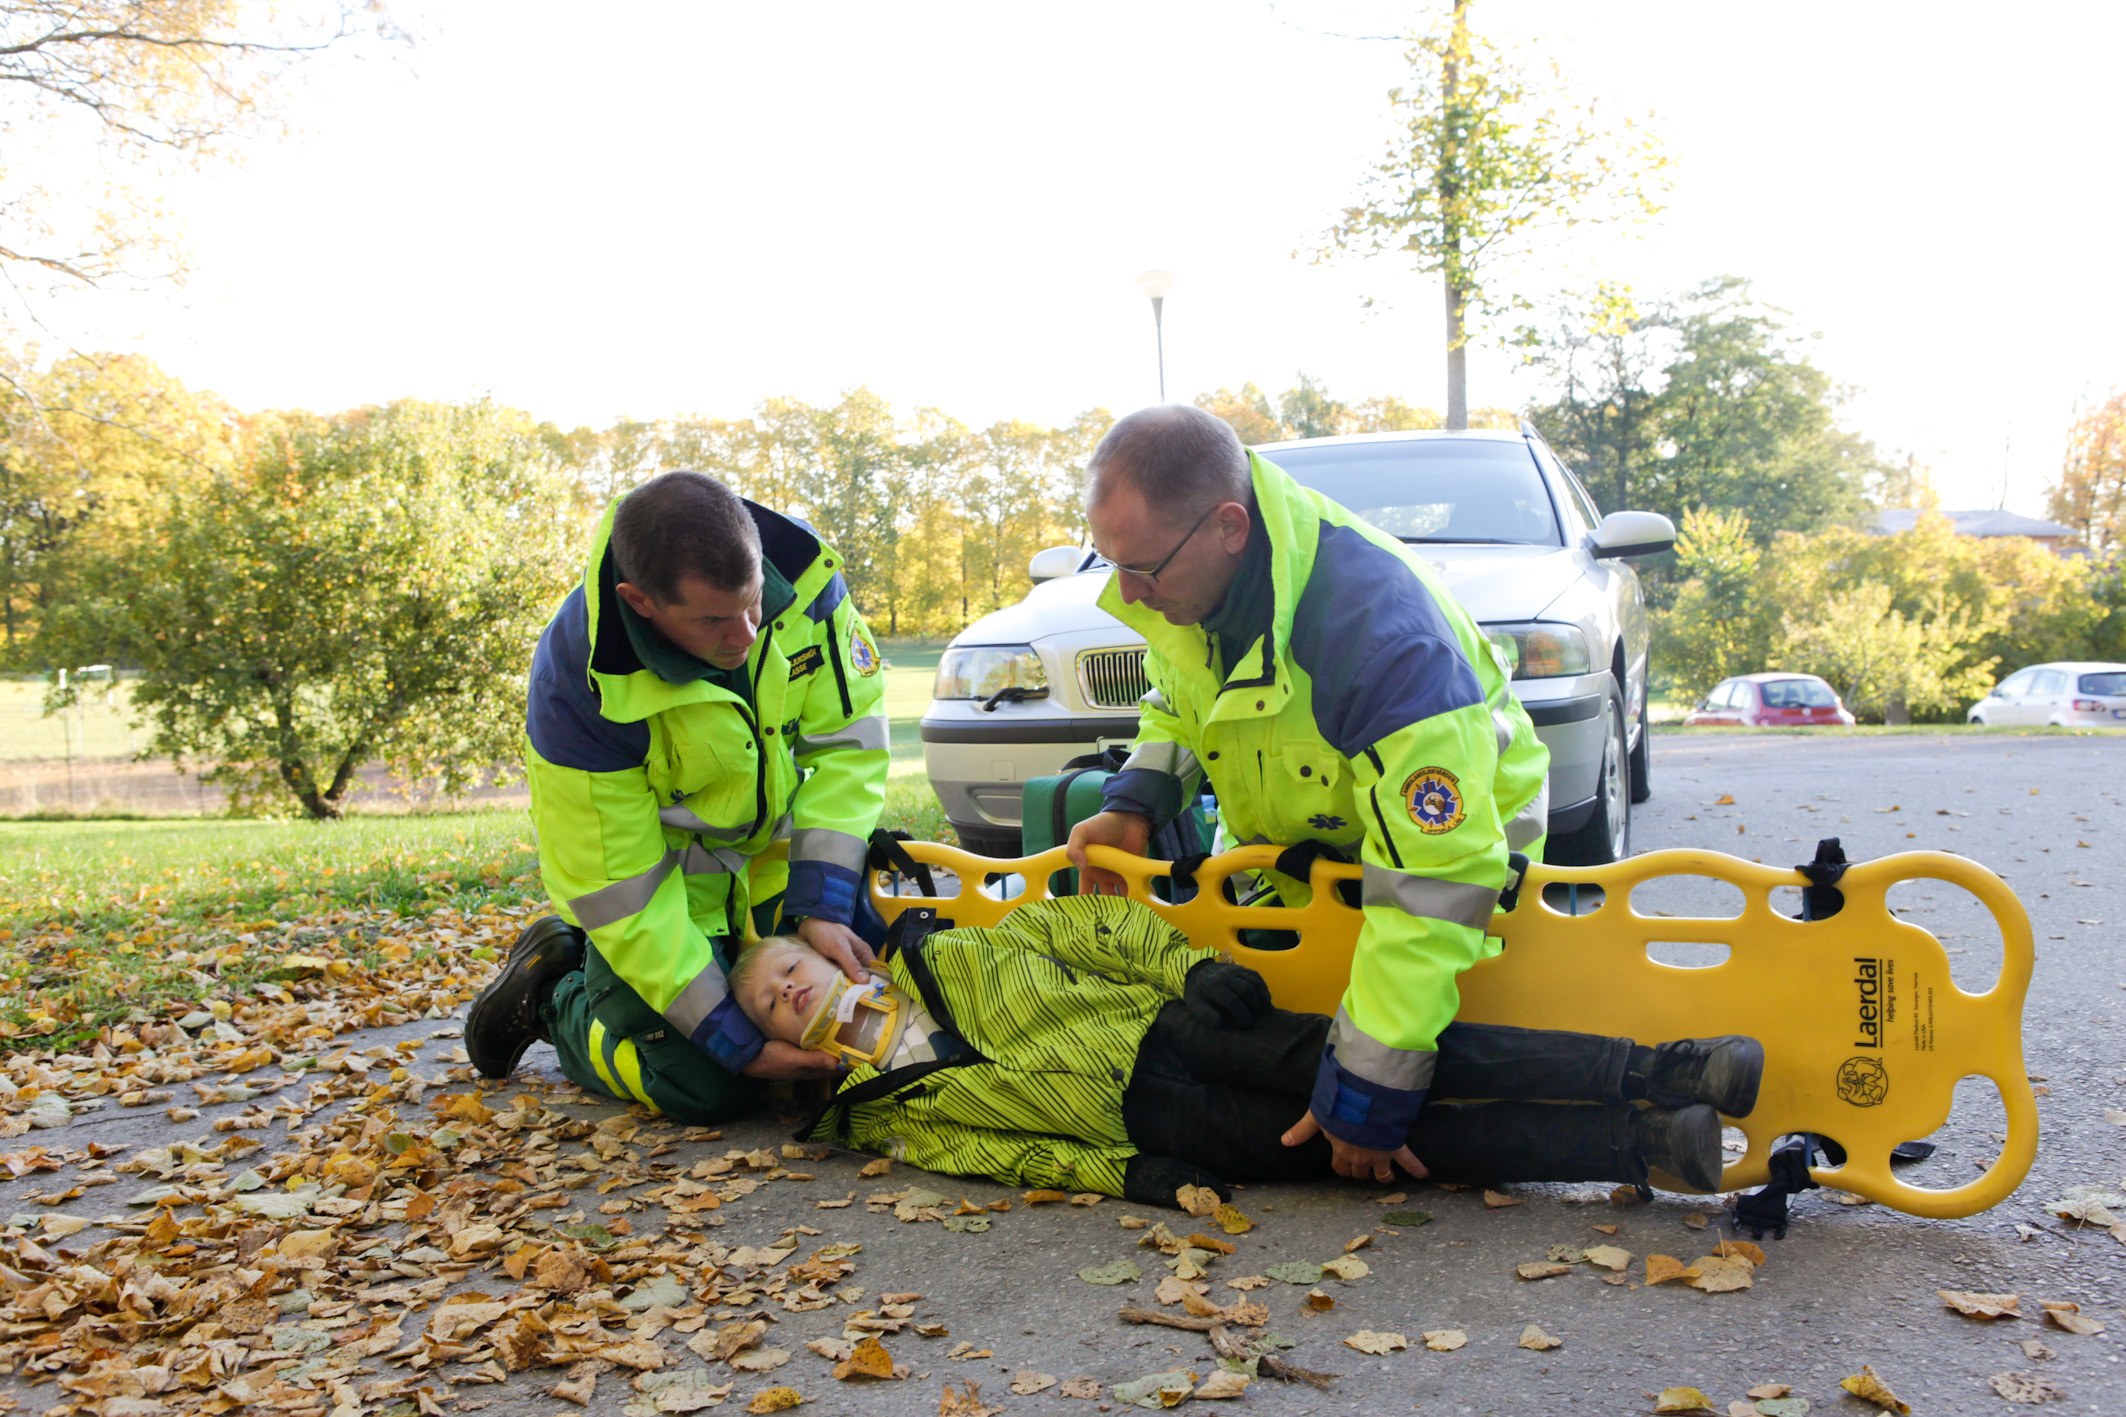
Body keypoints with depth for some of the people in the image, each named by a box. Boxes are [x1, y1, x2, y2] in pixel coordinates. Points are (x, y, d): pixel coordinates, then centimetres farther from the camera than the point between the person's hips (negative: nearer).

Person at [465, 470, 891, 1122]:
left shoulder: (802, 576, -26)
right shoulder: (580, 687, -34)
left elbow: (846, 742, -15)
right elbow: (617, 893, -27)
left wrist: (821, 907, -24)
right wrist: (739, 1044, -27)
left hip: (773, 841, 5)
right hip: (662, 870, -4)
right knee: (702, 1086, -10)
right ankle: (551, 991, 17)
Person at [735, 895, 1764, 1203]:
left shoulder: (944, 956, 16)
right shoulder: (879, 1112, 11)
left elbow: (1081, 925, 12)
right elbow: (997, 1149, -1)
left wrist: (1194, 965, -4)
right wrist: (1121, 1175, -15)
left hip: (1170, 1028, 2)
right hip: (1141, 1121, -2)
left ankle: (1659, 1070, -21)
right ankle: (1648, 1145, -24)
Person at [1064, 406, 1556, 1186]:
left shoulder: (1380, 637, -42)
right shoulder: (1184, 572, -18)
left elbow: (1435, 885, -41)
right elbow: (1176, 704, 6)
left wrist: (1367, 1091, -39)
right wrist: (1137, 801, -14)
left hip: (1454, 835, -6)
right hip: (1287, 845, 6)